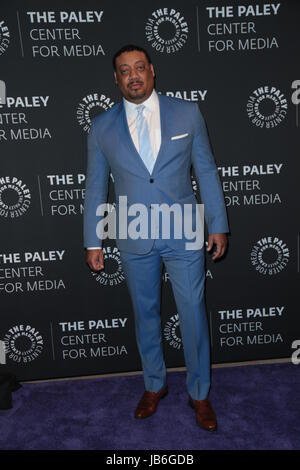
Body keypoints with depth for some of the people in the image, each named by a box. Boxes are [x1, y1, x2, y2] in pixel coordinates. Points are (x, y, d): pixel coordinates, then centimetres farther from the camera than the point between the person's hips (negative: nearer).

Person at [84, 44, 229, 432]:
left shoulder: (187, 112, 0)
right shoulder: (102, 126, 2)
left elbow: (206, 171, 2)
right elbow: (95, 187, 4)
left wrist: (218, 225, -1)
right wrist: (93, 242, 4)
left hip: (184, 235, -1)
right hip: (134, 240, 1)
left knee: (193, 316, 8)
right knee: (145, 315, 16)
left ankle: (199, 393, 31)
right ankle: (154, 385, 39)